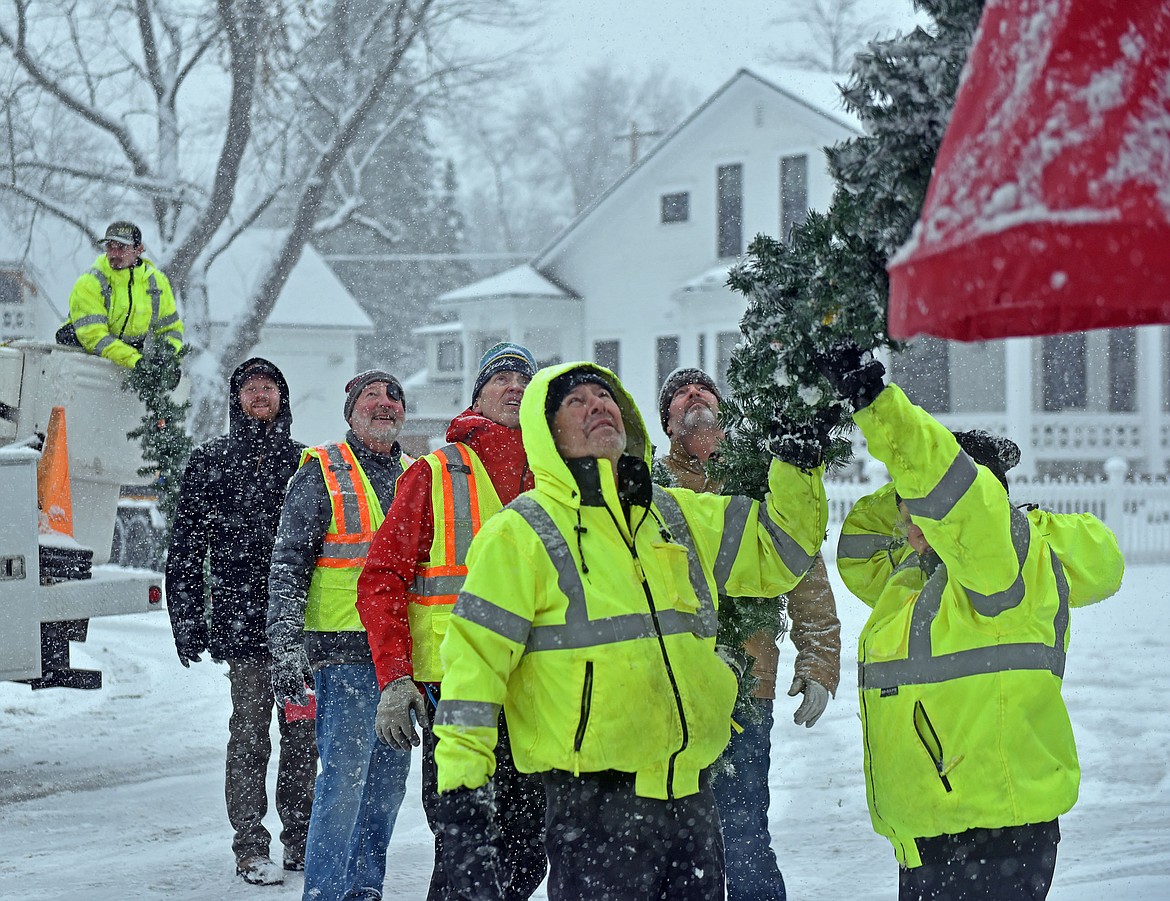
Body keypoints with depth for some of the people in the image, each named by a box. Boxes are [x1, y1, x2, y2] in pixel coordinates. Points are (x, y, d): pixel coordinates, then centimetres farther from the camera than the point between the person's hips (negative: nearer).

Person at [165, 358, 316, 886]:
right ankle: (251, 848, 4)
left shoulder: (304, 462, 11)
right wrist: (187, 624, -2)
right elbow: (184, 547, 4)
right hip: (242, 621, -3)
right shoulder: (211, 461, 5)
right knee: (250, 737, -3)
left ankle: (299, 841, 18)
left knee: (303, 734, 7)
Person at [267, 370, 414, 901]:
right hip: (345, 652, -6)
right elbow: (289, 563, -5)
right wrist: (287, 647, -16)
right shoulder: (322, 473, 0)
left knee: (389, 778, 10)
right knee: (345, 776, -11)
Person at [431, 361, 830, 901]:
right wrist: (461, 783, -13)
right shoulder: (521, 533, -3)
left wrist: (798, 467, 8)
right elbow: (474, 658, -7)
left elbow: (780, 550, 24)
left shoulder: (680, 517, 14)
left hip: (691, 796, 6)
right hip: (593, 809, -6)